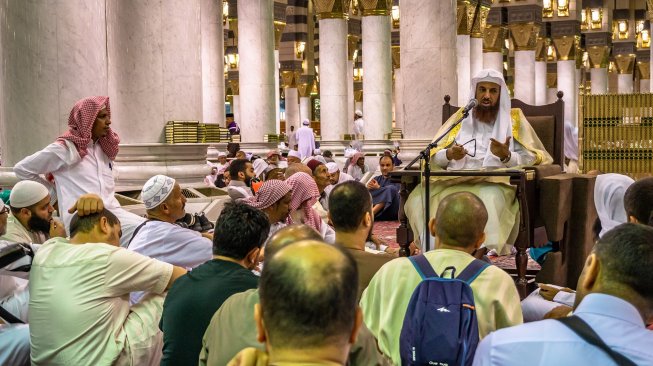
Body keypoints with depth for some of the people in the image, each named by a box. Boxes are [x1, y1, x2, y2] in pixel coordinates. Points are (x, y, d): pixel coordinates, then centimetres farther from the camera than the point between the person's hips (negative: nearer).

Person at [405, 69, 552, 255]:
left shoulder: (513, 119, 15)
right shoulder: (461, 117, 21)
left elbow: (529, 159, 6)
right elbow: (434, 156, 16)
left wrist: (506, 156, -15)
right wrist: (449, 154, -7)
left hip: (495, 183, -2)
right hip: (456, 182, 2)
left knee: (490, 198, -40)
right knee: (420, 197, -30)